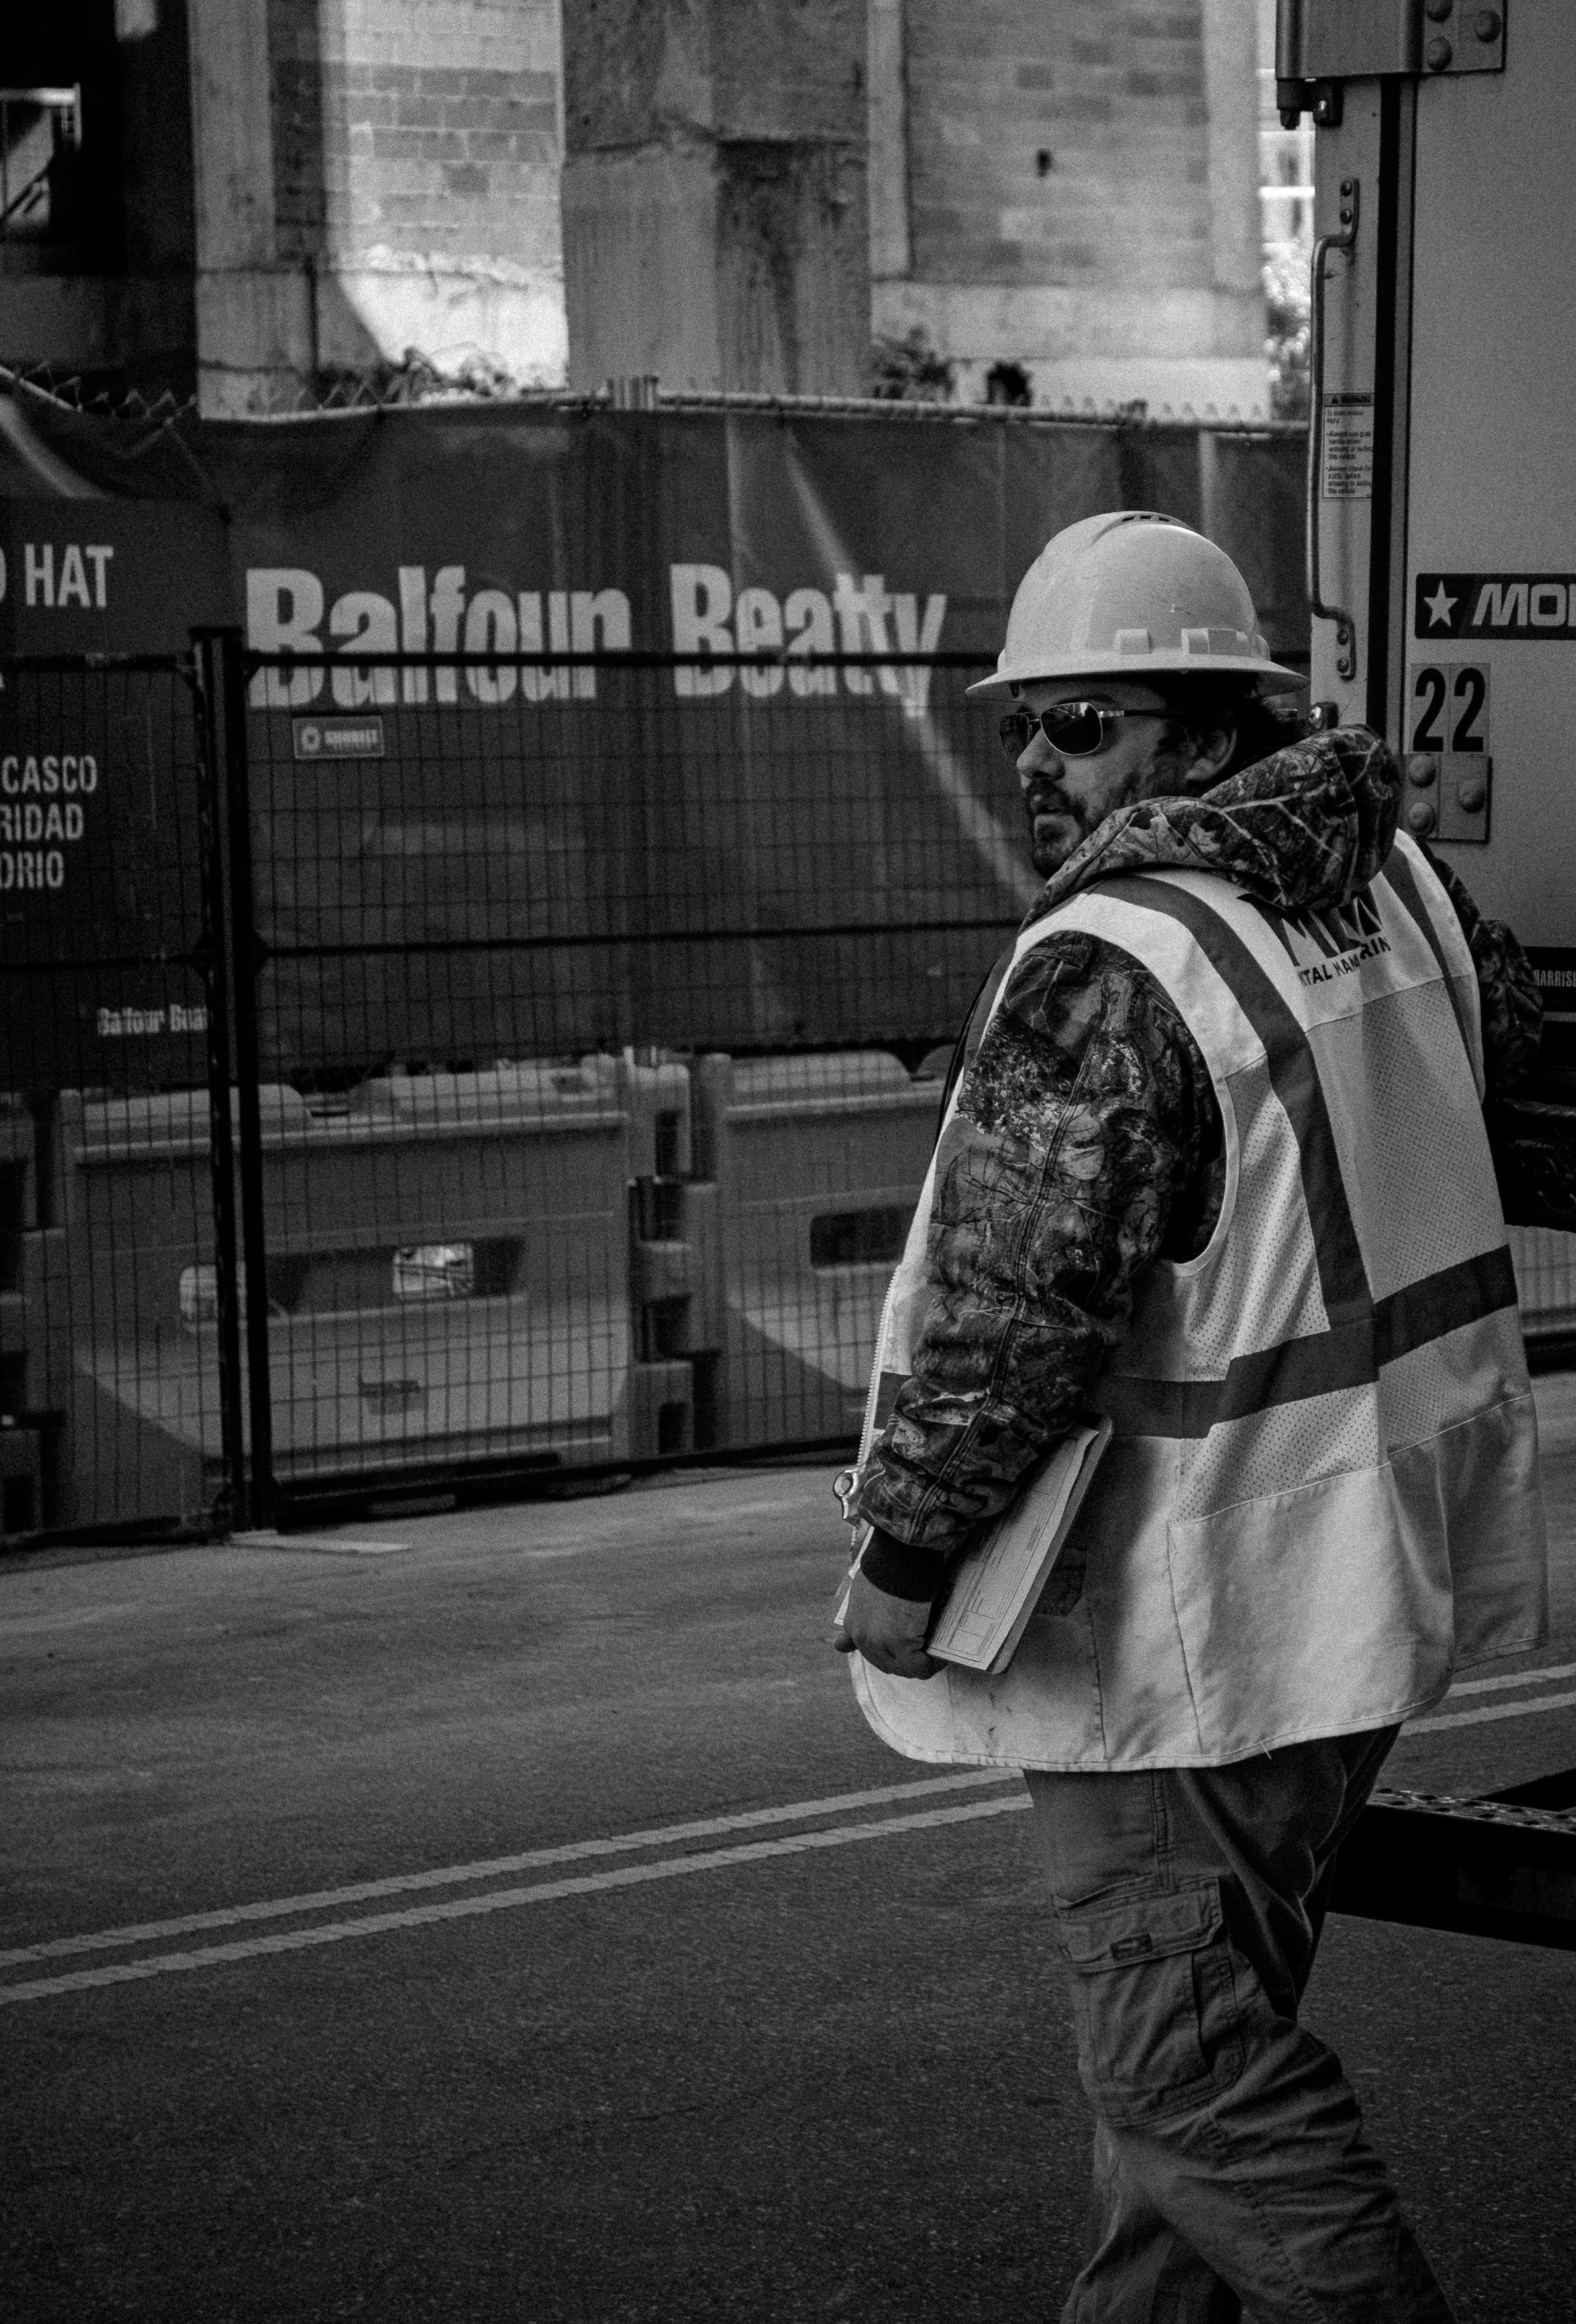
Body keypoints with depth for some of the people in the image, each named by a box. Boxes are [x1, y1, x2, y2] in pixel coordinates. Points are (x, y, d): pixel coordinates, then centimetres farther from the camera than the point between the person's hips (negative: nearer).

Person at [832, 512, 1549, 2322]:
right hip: (1358, 1570, 9)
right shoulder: (1399, 876, 5)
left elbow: (1009, 1310, -24)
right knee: (1208, 2014, 20)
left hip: (1177, 1611, -9)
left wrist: (906, 1553, -12)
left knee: (1193, 2069, -1)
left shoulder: (1105, 977, -22)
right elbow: (1504, 1028, 28)